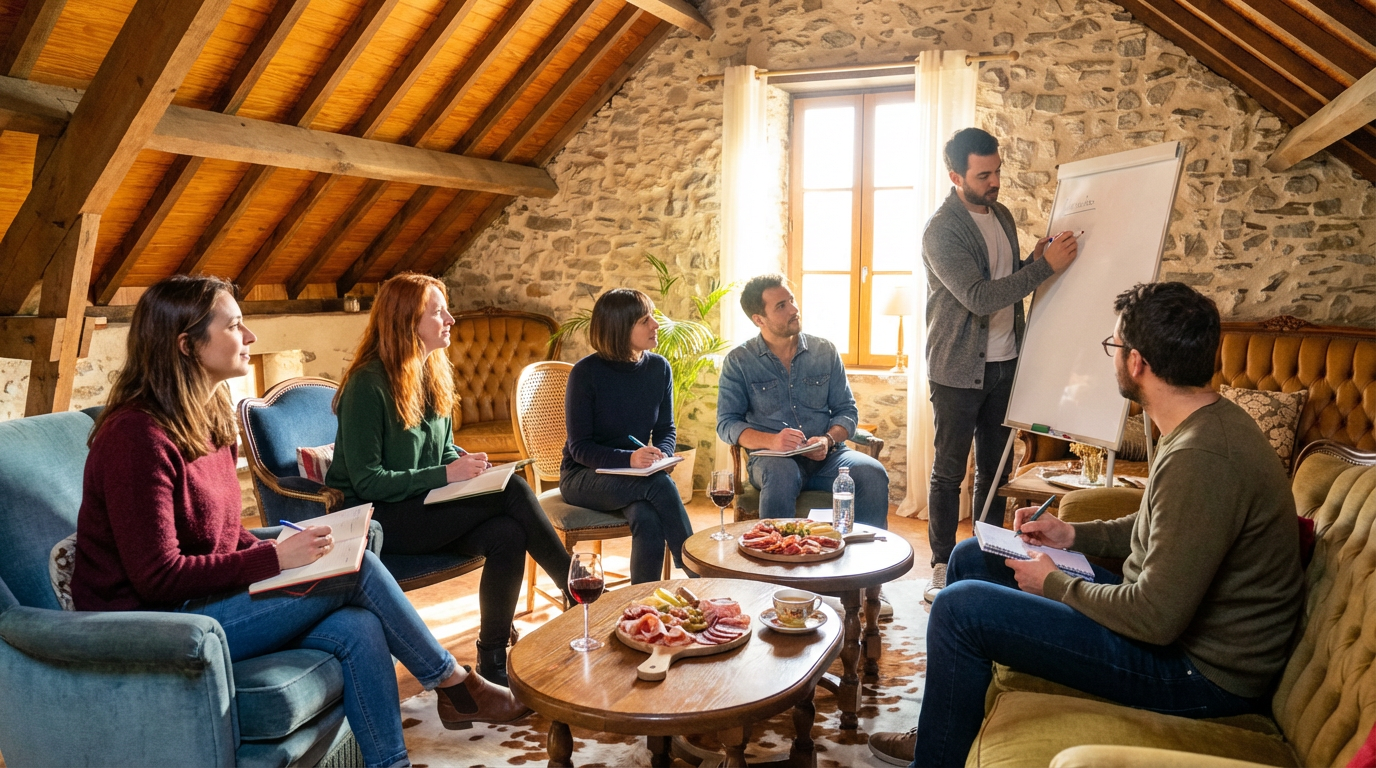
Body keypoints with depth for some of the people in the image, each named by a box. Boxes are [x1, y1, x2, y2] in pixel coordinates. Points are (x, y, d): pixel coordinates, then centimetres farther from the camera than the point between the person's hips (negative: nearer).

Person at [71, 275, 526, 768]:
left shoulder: (206, 422, 9)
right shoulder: (138, 435, -18)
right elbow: (158, 576, -20)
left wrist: (286, 549, -3)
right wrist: (275, 559, -20)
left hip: (207, 600, 8)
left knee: (358, 627, -17)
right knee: (357, 568, -16)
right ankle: (456, 684, 3)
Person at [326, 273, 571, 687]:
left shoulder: (435, 374, 9)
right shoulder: (368, 384, -15)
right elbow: (367, 481, -16)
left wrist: (465, 462, -4)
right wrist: (445, 475, -21)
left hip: (425, 505, 7)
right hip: (377, 516, -7)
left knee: (508, 535, -24)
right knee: (511, 492, -24)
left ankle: (493, 668, -13)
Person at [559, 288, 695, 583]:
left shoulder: (659, 368, 0)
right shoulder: (586, 373, -14)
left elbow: (666, 429, 8)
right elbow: (579, 447, -13)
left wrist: (661, 454, -17)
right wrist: (629, 459, -30)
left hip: (637, 477, 4)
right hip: (583, 477, -3)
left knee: (648, 519, -32)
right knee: (660, 484, -32)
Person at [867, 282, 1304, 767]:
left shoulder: (1201, 459, -30)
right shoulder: (1206, 423, 3)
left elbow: (1156, 619, -29)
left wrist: (1055, 583, -13)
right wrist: (1075, 535, 7)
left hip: (1202, 671, -10)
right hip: (1175, 617, 10)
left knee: (961, 606, -17)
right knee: (972, 558, 12)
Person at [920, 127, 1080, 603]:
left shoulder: (1001, 215, 10)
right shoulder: (941, 231, -15)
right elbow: (978, 296, -24)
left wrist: (1034, 261, 1)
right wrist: (1045, 266, -23)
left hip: (1003, 363, 7)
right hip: (958, 369, -7)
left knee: (995, 469, 13)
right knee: (949, 472, 3)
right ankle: (942, 568, 14)